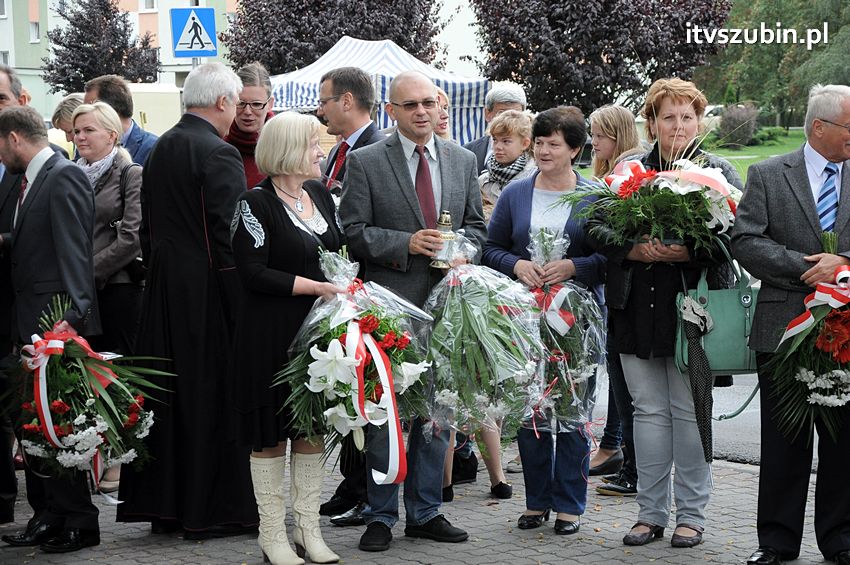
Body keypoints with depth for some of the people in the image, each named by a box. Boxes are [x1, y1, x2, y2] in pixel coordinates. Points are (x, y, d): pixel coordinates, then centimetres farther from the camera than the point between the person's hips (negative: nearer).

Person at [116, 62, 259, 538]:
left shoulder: (160, 150, 11)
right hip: (209, 291, -8)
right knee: (213, 394, -2)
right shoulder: (220, 154, -14)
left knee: (170, 393, 11)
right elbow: (229, 236, -19)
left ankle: (165, 505, 17)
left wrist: (160, 270, 18)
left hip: (163, 288, 8)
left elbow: (149, 229, 14)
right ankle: (215, 509, 2)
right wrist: (242, 298, -14)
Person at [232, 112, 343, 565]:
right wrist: (315, 286, -18)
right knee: (271, 431, 1)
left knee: (314, 426, 9)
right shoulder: (256, 204, -11)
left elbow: (339, 250, 22)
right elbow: (253, 273, -17)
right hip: (271, 335, -7)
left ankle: (308, 528, 18)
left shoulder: (321, 194, 11)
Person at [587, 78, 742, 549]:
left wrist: (689, 253, -20)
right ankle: (651, 512, 14)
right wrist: (632, 250, -13)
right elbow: (595, 226, 5)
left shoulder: (719, 173, 3)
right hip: (637, 308, 3)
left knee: (689, 410, 1)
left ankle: (691, 514, 11)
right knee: (649, 409, 7)